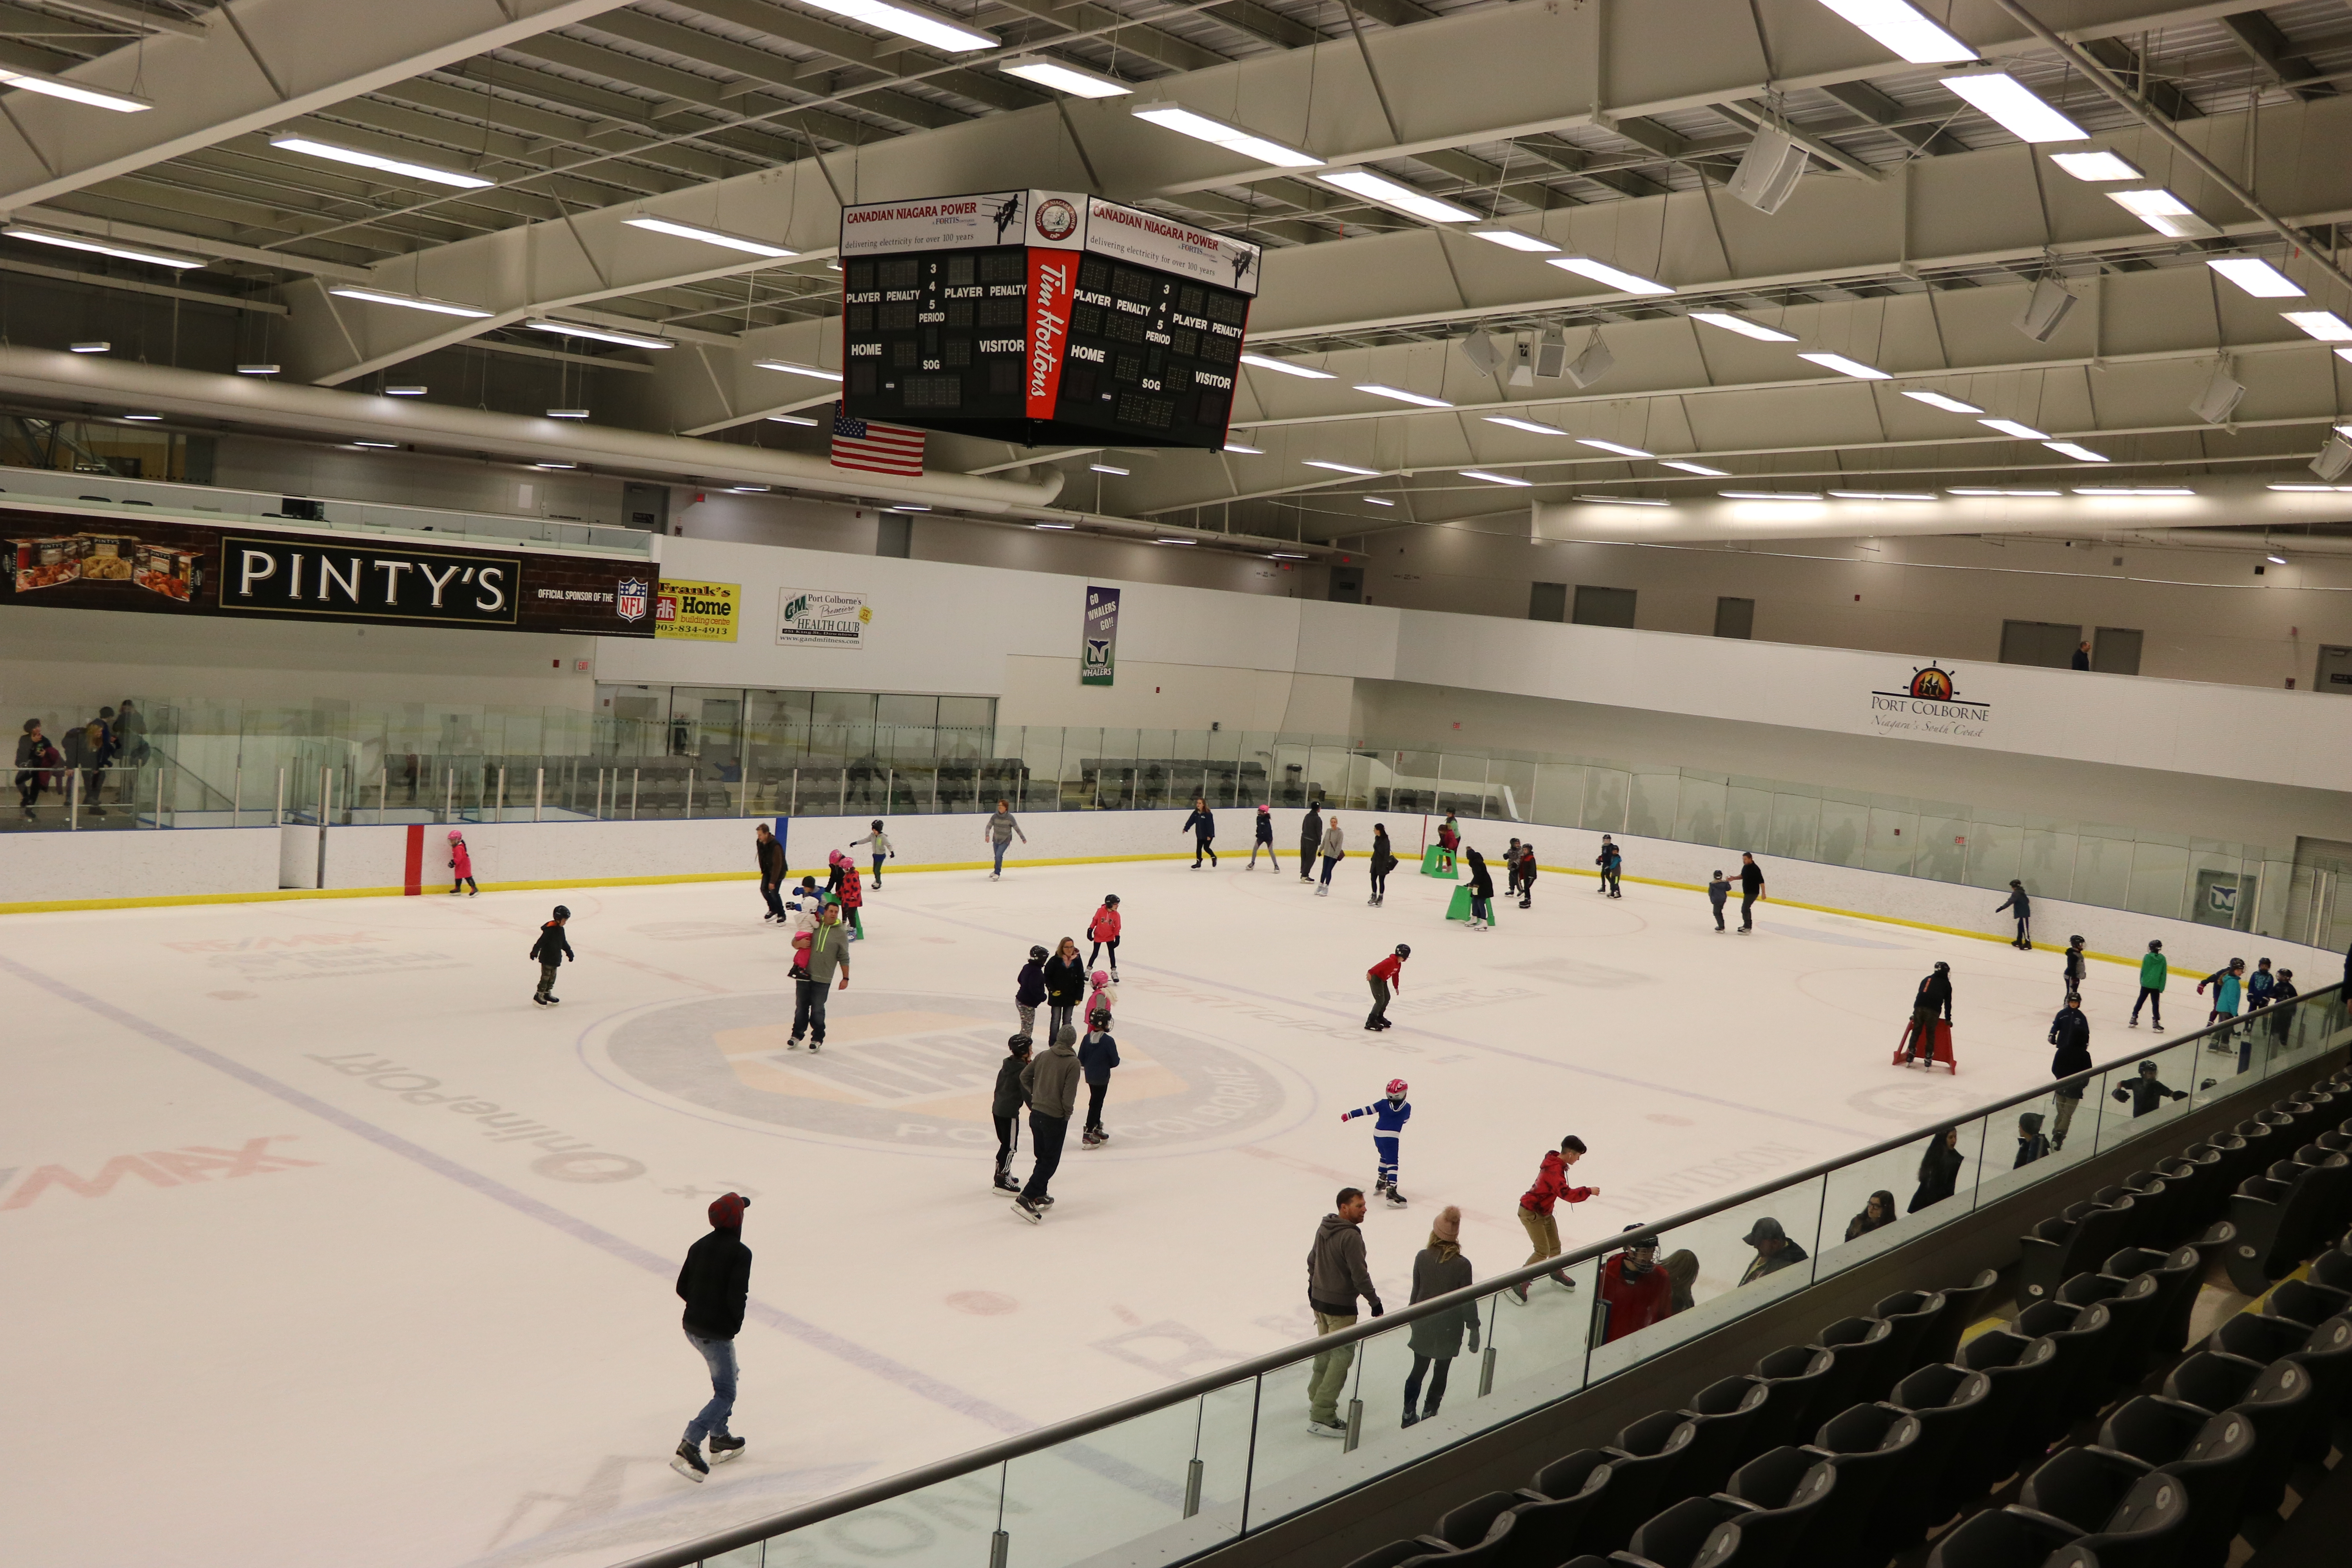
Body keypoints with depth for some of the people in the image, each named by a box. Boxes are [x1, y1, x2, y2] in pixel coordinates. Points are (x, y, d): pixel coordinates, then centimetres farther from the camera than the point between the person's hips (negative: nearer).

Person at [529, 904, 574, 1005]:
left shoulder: (560, 929, 8)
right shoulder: (550, 929, -20)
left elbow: (564, 942, 21)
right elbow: (542, 941, -26)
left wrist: (569, 952, 27)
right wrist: (535, 951, -32)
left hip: (556, 958, 9)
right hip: (547, 958, -9)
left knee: (552, 977, 15)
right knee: (545, 977, -4)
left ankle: (547, 993, 26)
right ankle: (539, 995, 4)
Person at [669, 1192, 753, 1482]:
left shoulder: (699, 1246, 5)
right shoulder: (740, 1253, -17)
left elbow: (682, 1288, 8)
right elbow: (736, 1297, -22)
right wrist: (736, 1323, -3)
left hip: (692, 1326, 8)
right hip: (717, 1333, -8)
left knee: (725, 1377, 26)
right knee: (725, 1394, 2)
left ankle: (720, 1439, 30)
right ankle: (688, 1447, -12)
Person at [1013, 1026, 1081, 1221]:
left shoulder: (1044, 1056, 3)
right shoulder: (1073, 1063, -14)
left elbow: (1025, 1076, 8)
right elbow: (1069, 1093, -19)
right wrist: (1068, 1113, -2)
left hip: (1036, 1114, 6)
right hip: (1056, 1118, -6)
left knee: (1043, 1158, 21)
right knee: (1051, 1161, 2)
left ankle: (1039, 1195, 28)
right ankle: (1025, 1199, -7)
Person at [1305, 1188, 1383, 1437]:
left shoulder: (1324, 1228, 4)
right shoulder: (1351, 1237, -23)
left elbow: (1312, 1260, 17)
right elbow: (1359, 1275, -22)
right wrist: (1375, 1302, -11)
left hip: (1318, 1300, 9)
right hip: (1340, 1307, -9)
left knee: (1327, 1350, 25)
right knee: (1343, 1356, -4)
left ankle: (1317, 1398, 39)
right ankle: (1321, 1417, -5)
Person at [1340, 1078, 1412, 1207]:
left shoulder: (1383, 1104, -2)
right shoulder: (1407, 1107, -2)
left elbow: (1367, 1110, -4)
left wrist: (1350, 1115, -2)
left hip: (1378, 1135, 4)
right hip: (1391, 1138, -4)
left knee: (1385, 1157, 28)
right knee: (1392, 1163, -10)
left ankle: (1381, 1182, 40)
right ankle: (1391, 1190, -25)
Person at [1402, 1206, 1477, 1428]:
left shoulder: (1422, 1257, -11)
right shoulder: (1462, 1265, -20)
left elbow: (1416, 1291, -1)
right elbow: (1468, 1301, -13)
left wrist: (1413, 1318, 14)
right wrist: (1474, 1329, -2)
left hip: (1423, 1325, 3)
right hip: (1449, 1329, -3)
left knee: (1419, 1369, 17)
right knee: (1441, 1374, 14)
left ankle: (1409, 1415, 25)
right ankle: (1428, 1416, 21)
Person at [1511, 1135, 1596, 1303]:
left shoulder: (1557, 1162, 0)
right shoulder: (1555, 1170, -31)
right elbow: (1566, 1194, -41)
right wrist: (1589, 1191, -30)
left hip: (1544, 1211, 9)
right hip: (1531, 1213, -9)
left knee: (1555, 1246, 19)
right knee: (1543, 1251, -11)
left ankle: (1557, 1275, 43)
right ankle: (1519, 1285, -3)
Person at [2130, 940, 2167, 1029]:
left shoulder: (2147, 957, -6)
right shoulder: (2162, 959, -4)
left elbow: (2143, 971, -1)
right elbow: (2163, 974, -2)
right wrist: (2162, 987, 2)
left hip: (2145, 984, 1)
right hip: (2156, 985, -1)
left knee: (2140, 1001, 14)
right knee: (2155, 1004, 4)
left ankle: (2134, 1017, 18)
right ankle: (2156, 1021, 0)